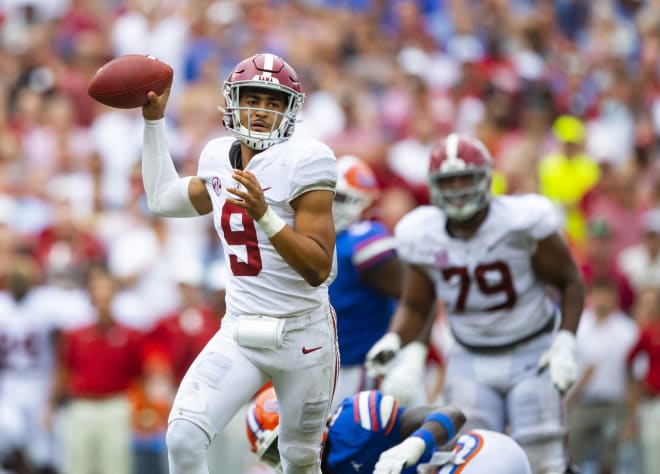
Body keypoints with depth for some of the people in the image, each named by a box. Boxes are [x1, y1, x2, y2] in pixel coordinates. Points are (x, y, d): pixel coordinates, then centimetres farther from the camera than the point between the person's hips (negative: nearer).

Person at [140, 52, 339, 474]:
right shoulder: (220, 160, 4)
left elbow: (319, 269, -18)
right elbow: (164, 199, 25)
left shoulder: (302, 163, -14)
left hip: (302, 334, -4)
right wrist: (154, 120, 23)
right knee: (184, 438, -17)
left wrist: (263, 215, -30)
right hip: (240, 333, 4)